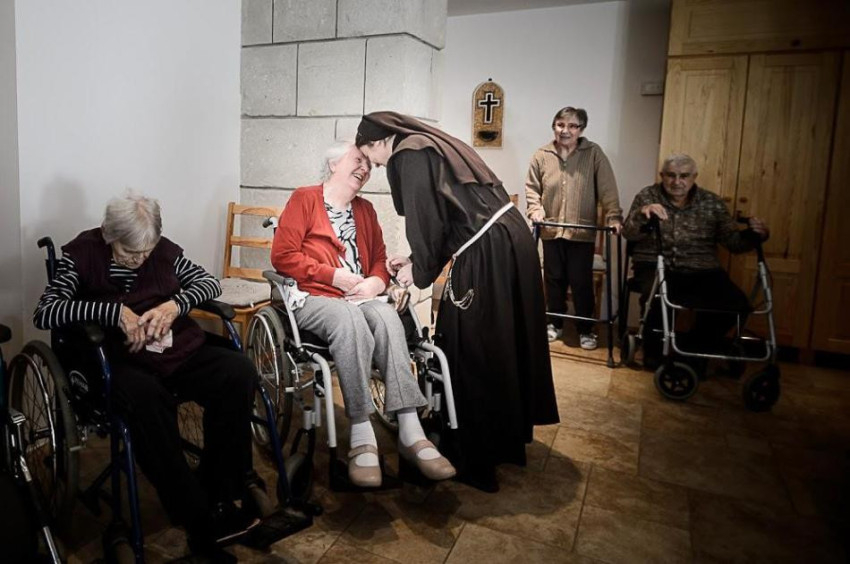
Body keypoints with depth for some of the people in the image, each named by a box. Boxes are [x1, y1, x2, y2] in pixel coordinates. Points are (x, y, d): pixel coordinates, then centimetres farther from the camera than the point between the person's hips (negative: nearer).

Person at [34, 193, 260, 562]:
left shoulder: (163, 249, 8)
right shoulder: (81, 254, -1)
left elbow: (210, 282, 11)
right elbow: (44, 314, -12)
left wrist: (176, 304, -9)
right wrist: (115, 311, -22)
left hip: (181, 350, 4)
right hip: (123, 361, -3)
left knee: (238, 372, -25)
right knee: (145, 396, -39)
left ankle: (220, 498, -15)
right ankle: (201, 521, -29)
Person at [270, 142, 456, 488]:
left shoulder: (365, 209, 22)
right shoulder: (304, 199, 4)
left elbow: (379, 259, 18)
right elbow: (282, 255, -5)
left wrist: (377, 281, -6)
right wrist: (333, 275, -12)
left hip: (361, 298, 4)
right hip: (313, 297, -4)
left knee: (388, 318, -31)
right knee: (350, 321, -38)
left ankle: (410, 432, -36)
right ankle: (362, 437, -35)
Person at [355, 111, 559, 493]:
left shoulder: (408, 156, -6)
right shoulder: (431, 144, 22)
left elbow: (425, 219, -12)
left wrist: (420, 271, 3)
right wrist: (416, 259, 21)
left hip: (486, 254, -10)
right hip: (509, 239, 10)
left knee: (471, 351, 1)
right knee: (500, 344, 20)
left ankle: (474, 461, 15)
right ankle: (507, 438, 38)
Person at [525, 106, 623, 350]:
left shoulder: (594, 153, -2)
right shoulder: (542, 155, 1)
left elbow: (607, 189, -5)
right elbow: (532, 187, 7)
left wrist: (613, 217, -15)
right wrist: (535, 208, -9)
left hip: (583, 231, -2)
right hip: (551, 230, 2)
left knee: (581, 282, 3)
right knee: (554, 279, 12)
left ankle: (585, 330, 19)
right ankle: (555, 324, 29)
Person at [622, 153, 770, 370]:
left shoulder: (712, 202, 11)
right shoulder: (647, 196, 6)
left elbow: (733, 240, 9)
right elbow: (629, 234, -5)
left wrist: (753, 235, -13)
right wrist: (642, 213, -25)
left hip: (701, 271, 3)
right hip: (655, 266, -2)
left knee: (737, 304, -21)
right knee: (656, 298, -36)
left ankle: (696, 351, 7)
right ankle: (655, 352, -3)